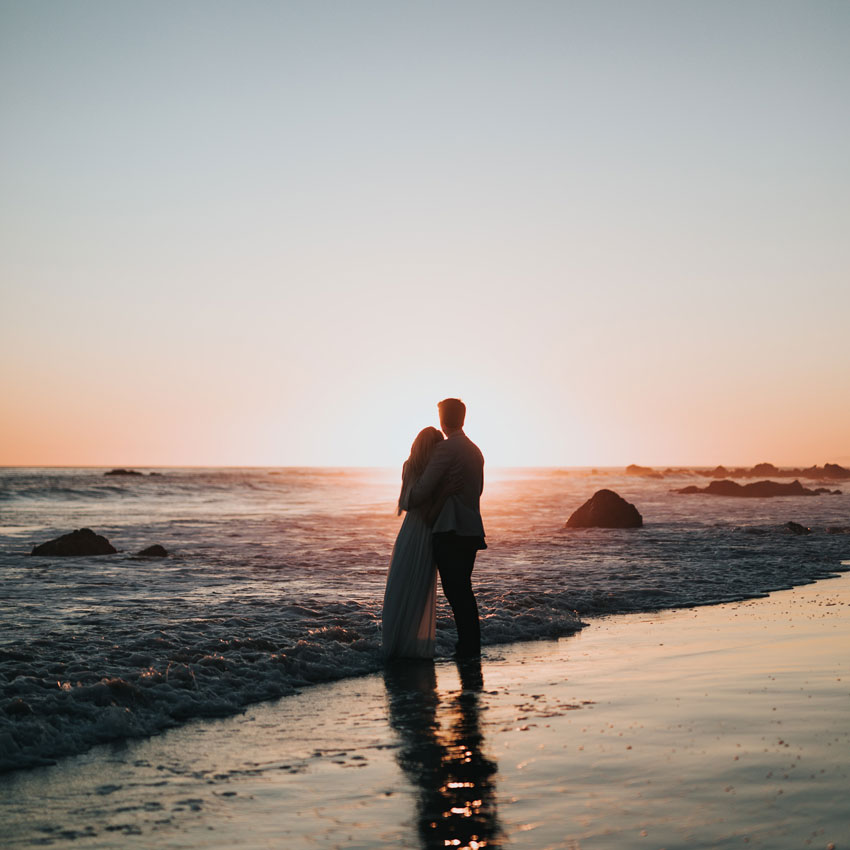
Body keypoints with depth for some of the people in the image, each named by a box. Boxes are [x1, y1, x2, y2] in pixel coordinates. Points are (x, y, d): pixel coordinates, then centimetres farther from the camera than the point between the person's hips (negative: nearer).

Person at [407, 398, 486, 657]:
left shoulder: (445, 449, -11)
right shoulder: (475, 451, 16)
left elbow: (424, 488, -13)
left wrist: (409, 502, 7)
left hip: (450, 530, -9)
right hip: (472, 529, 9)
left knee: (455, 591, -7)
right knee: (463, 590, 15)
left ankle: (467, 648, -7)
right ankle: (472, 646, 20)